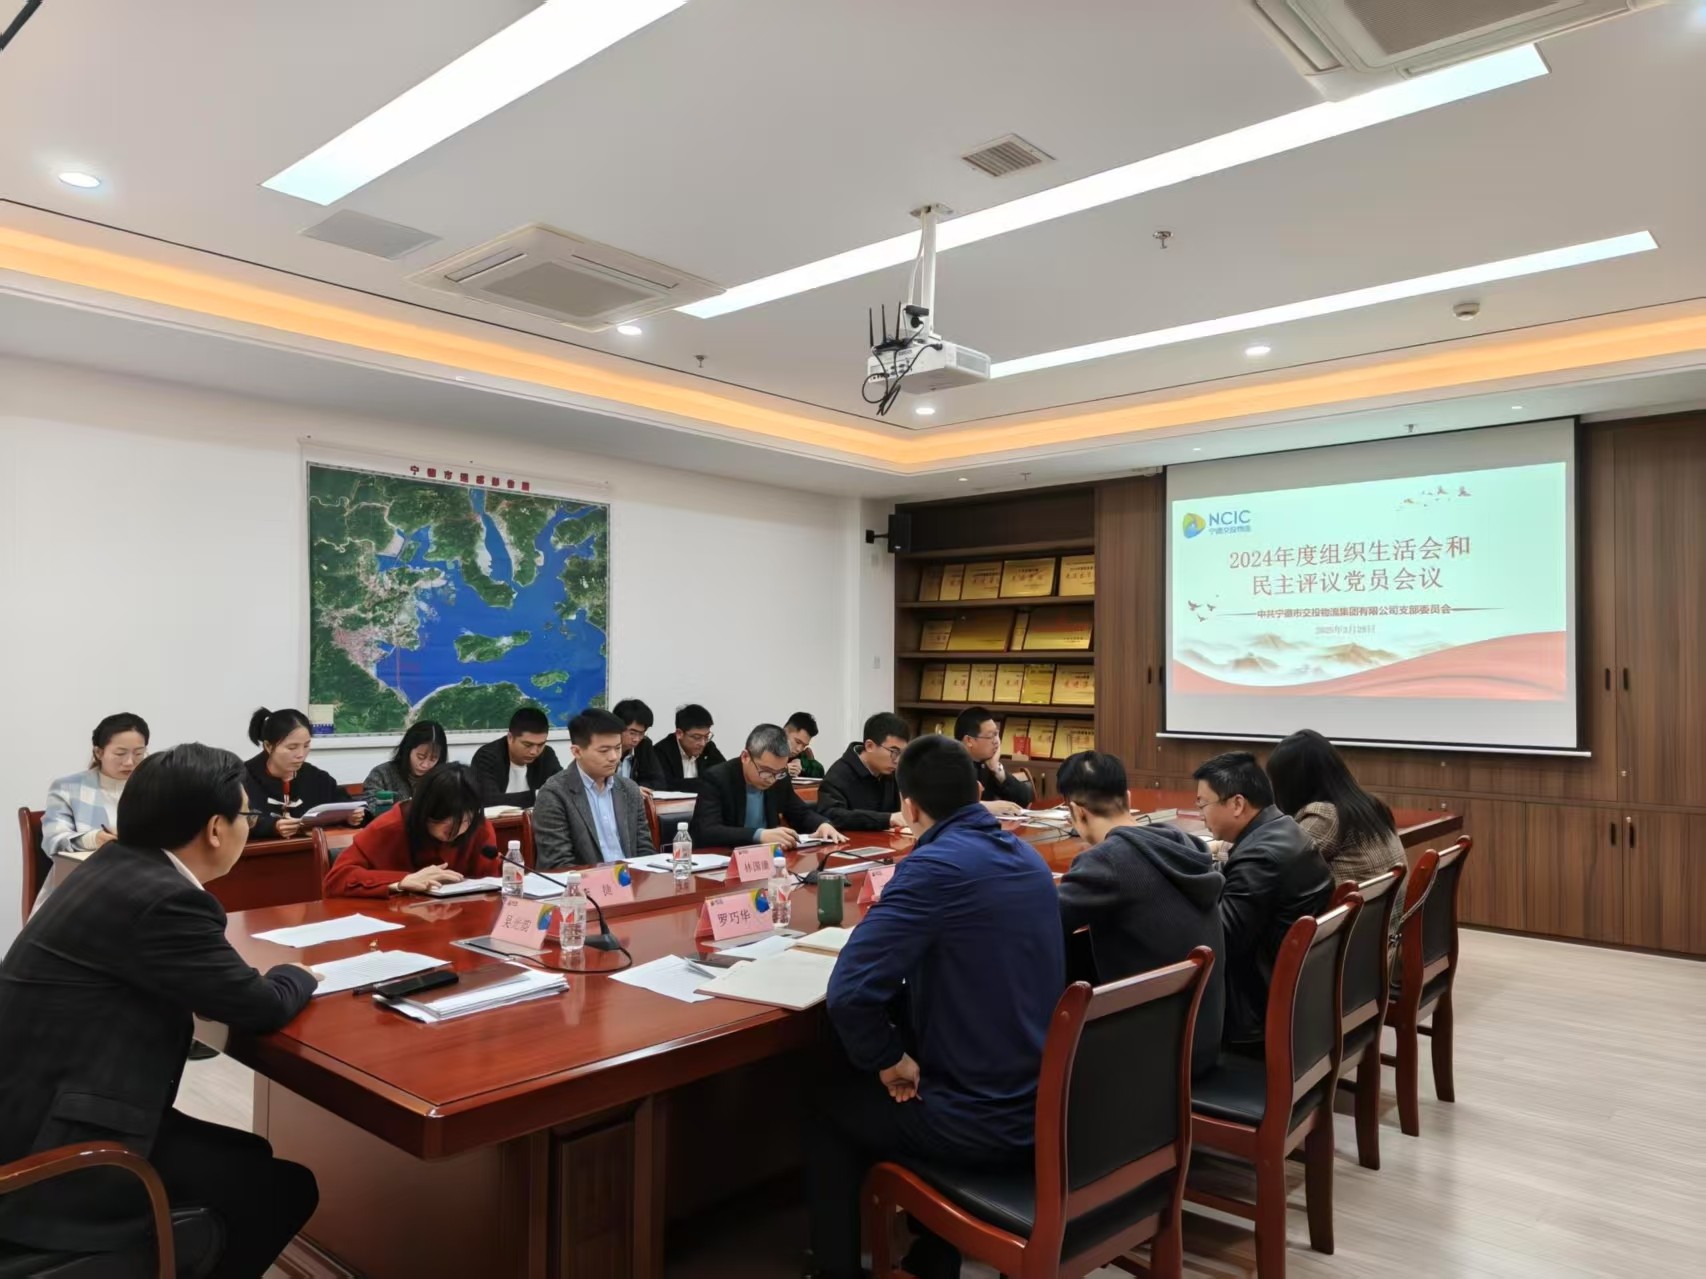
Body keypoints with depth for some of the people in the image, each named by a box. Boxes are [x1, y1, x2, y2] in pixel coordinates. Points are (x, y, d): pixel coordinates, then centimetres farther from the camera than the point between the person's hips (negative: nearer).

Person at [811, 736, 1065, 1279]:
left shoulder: (934, 864, -21)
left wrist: (888, 1061, -10)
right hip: (1043, 1104, 7)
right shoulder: (1028, 857, 3)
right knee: (923, 1084, 34)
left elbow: (850, 991, -27)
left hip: (984, 1121, -7)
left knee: (833, 1101, 19)